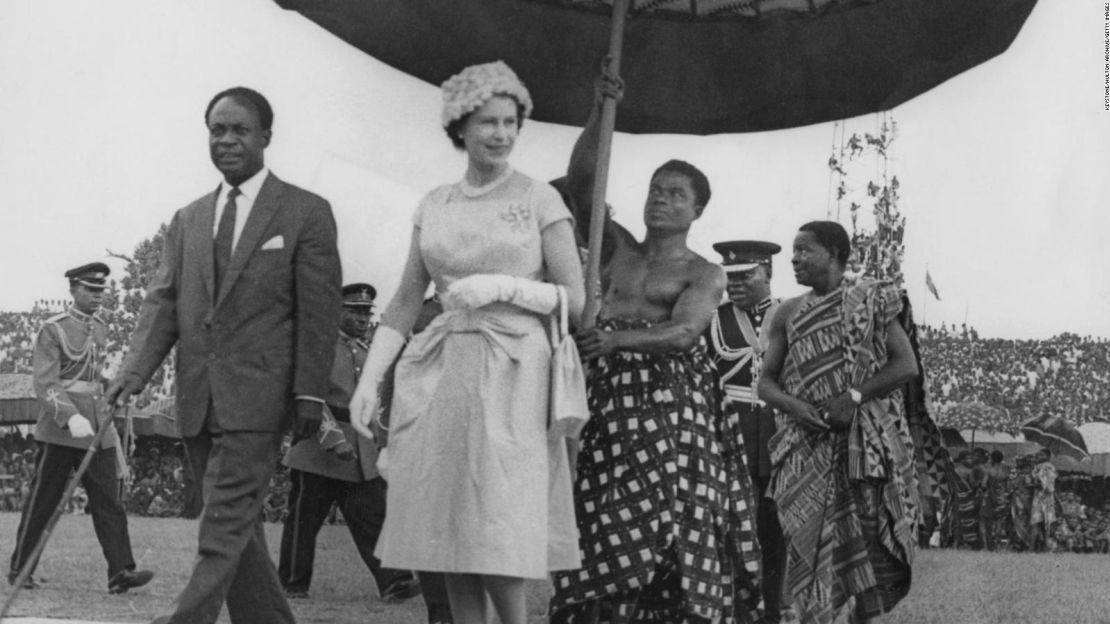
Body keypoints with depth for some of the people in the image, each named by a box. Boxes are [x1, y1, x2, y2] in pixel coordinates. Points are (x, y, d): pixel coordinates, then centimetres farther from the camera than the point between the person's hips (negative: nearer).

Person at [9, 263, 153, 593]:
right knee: (41, 504, 4)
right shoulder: (53, 330, -7)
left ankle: (120, 571, -10)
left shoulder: (101, 328, 12)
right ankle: (20, 570, 16)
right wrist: (70, 417, -30)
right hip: (60, 431, -5)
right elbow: (44, 383, -15)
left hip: (98, 431, 5)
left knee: (108, 501, -4)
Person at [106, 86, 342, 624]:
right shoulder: (187, 220, 17)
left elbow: (318, 311, -2)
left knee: (224, 526, -13)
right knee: (238, 527, 9)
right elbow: (163, 300, 10)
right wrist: (136, 369, -7)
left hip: (256, 397, -6)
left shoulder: (306, 213, 2)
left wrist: (309, 393, -10)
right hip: (198, 399, 6)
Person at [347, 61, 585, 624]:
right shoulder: (433, 206, 12)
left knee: (501, 534, -10)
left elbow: (574, 300, 0)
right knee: (451, 534, 2)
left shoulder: (539, 200, 2)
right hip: (444, 376, 4)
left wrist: (503, 286, -13)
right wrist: (368, 380, 3)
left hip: (511, 376, -4)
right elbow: (405, 303, 12)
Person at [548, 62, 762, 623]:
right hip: (607, 402, 3)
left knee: (668, 536, -12)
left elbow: (683, 331, -10)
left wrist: (616, 338, -24)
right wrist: (599, 112, -4)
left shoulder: (704, 274, 9)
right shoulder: (616, 249, 19)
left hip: (672, 407, -3)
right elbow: (580, 181, 8)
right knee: (602, 540, -5)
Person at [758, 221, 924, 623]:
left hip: (865, 443, -3)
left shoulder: (870, 300, 2)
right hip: (807, 447, 3)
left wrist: (854, 397, -15)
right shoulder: (788, 314, 11)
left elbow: (907, 365, -4)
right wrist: (794, 407, -11)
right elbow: (766, 383, 11)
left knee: (863, 544, -6)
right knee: (809, 544, -2)